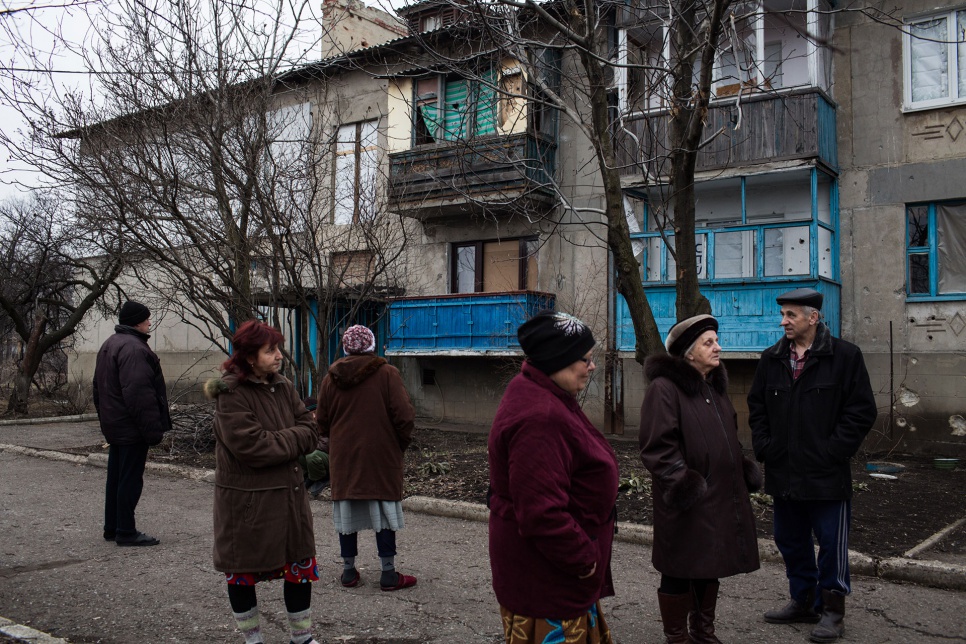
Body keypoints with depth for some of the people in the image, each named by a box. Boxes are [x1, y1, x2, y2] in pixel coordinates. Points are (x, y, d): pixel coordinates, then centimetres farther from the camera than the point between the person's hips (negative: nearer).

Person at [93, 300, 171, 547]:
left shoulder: (109, 345, 15)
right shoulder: (134, 349, -21)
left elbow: (99, 388, 22)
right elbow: (139, 394, -26)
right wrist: (153, 429, -23)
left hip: (113, 425, 10)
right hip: (132, 428, -10)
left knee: (116, 478, 16)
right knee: (130, 480, -3)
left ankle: (112, 528, 24)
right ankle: (126, 532, 2)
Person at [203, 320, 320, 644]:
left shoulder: (283, 387, 6)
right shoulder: (230, 396, -16)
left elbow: (309, 431, 1)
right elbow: (252, 447, -25)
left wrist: (277, 442, -16)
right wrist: (291, 440, -13)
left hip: (288, 495, 6)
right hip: (245, 500, -6)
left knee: (300, 567, 12)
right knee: (242, 572, 10)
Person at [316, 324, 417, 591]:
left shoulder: (331, 378, 3)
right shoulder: (387, 373, -8)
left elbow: (322, 422, 9)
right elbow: (404, 415, -12)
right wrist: (402, 442, 4)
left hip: (343, 457, 3)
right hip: (381, 456, -3)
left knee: (346, 511, 10)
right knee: (384, 510, 4)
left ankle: (349, 570, 18)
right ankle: (389, 573, 8)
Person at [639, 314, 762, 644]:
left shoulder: (714, 386, 12)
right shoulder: (665, 388, -16)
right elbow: (657, 447, -20)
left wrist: (744, 469, 12)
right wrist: (682, 483, -24)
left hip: (720, 497, 9)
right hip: (687, 503, -9)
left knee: (710, 566, 19)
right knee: (680, 571, 4)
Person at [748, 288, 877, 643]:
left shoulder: (845, 356, -6)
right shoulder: (771, 359, 7)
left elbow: (861, 411, -7)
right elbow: (757, 407, 15)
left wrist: (833, 451, -11)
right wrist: (764, 447, 4)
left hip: (827, 474, -5)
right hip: (783, 473, 5)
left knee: (831, 542, 5)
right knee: (790, 540, 16)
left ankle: (832, 609, 20)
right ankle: (803, 601, 32)